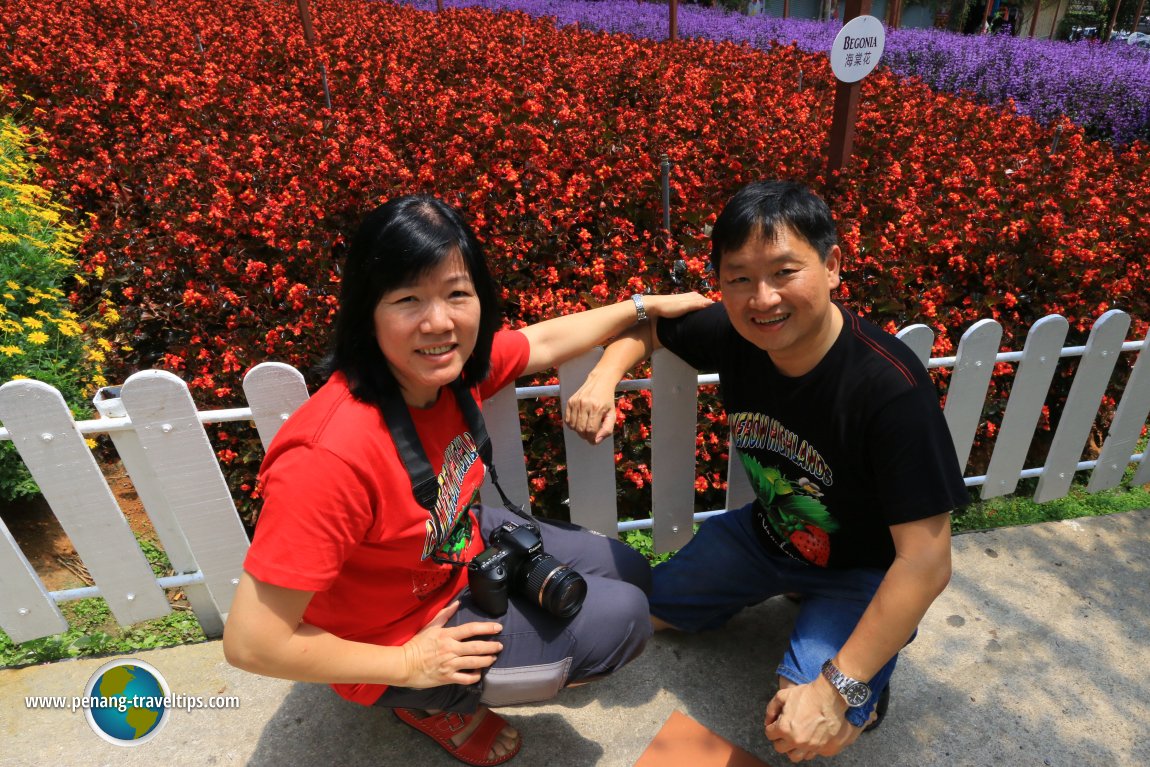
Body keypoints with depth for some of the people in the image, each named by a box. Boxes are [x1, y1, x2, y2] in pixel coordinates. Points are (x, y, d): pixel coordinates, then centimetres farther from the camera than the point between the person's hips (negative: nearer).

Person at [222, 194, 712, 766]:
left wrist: (644, 306, 5)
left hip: (465, 545, 7)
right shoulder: (331, 455, -39)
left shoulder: (454, 363, -18)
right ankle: (433, 704, 10)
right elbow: (251, 641, -31)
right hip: (400, 641, -7)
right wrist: (408, 666, -21)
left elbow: (546, 340, 2)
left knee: (630, 575, 16)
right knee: (621, 621, -10)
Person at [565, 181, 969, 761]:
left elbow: (925, 561, -30)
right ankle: (786, 591, 24)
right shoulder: (733, 334, -20)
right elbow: (648, 323, 1)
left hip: (862, 569, -5)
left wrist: (837, 687, -32)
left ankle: (863, 676, 10)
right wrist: (604, 377, -20)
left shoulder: (892, 389, -35)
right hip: (766, 533, 5)